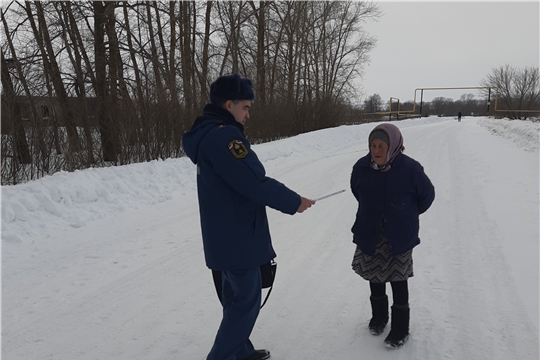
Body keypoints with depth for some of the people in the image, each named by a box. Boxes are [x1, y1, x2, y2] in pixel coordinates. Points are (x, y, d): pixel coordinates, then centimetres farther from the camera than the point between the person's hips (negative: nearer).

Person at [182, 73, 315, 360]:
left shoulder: (208, 134, 12)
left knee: (236, 297, 21)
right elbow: (255, 182, -25)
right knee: (246, 301, 3)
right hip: (238, 237, -10)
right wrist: (293, 202, -11)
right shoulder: (223, 135, -21)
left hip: (224, 236, 10)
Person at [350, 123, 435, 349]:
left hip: (399, 237, -3)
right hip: (370, 235, 4)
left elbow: (427, 195, -4)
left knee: (398, 280, 7)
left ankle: (401, 328, 24)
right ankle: (378, 316, 40)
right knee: (374, 277, 17)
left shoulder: (410, 168, -21)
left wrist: (407, 215, 7)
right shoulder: (361, 167, -12)